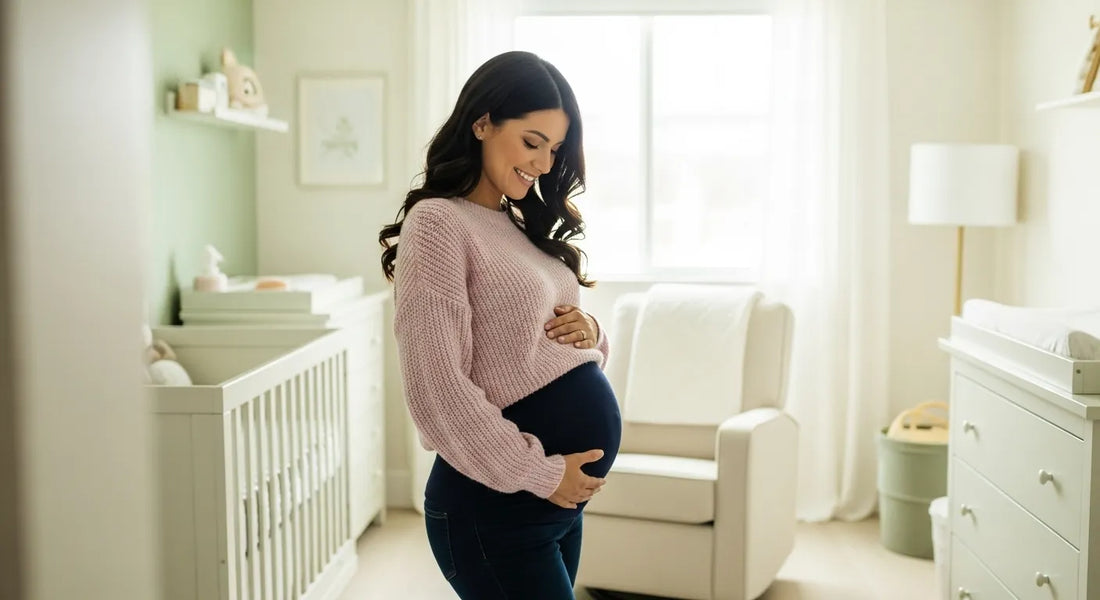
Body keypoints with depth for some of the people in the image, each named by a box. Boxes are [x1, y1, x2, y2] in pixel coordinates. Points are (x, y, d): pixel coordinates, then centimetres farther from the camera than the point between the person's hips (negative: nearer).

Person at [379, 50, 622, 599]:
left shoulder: (523, 225, 12)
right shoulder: (438, 223, -13)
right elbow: (440, 390, -20)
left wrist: (590, 333, -2)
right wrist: (539, 475, -15)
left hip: (564, 498, 8)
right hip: (496, 507, -8)